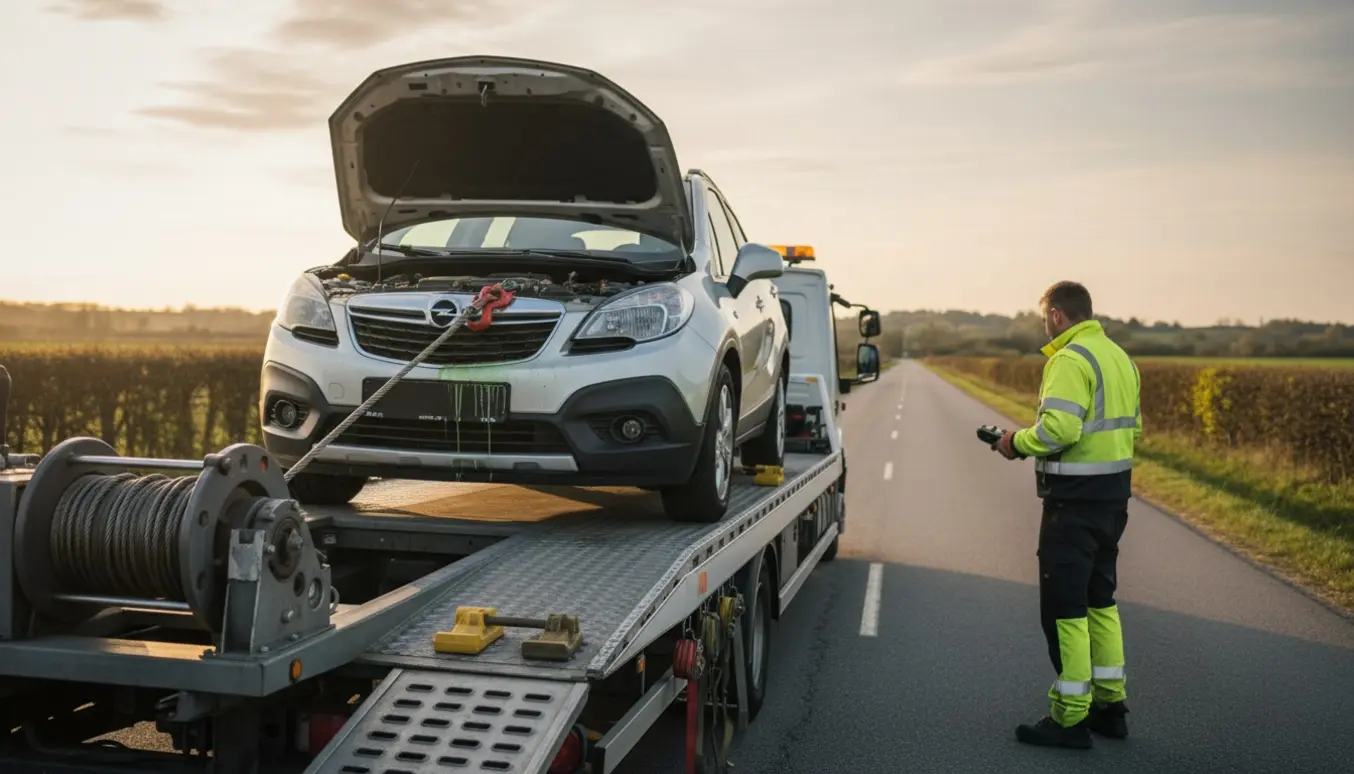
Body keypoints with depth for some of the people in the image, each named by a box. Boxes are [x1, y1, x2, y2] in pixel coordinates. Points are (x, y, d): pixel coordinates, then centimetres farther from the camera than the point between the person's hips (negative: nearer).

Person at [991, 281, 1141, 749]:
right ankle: (1109, 706, 26)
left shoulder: (1070, 359, -16)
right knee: (1100, 600, 18)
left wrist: (1017, 443, -11)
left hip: (1074, 499, -9)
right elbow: (1132, 428, 18)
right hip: (1115, 494, 10)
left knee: (1064, 607, -2)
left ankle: (1070, 719, 3)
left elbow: (1058, 428, -26)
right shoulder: (1120, 357, 14)